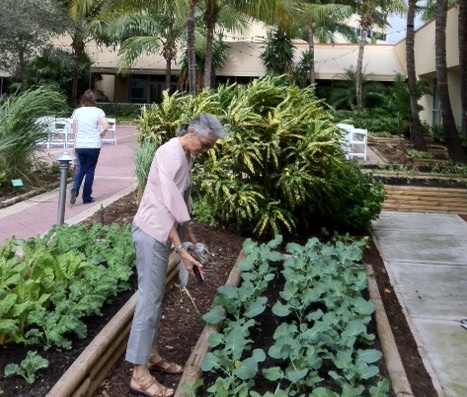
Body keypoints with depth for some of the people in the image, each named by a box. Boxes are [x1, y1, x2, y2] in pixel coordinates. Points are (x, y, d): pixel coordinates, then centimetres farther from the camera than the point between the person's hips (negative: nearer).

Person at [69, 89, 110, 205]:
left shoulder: (77, 111, 4)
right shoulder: (98, 112, -4)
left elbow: (74, 131, 7)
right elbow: (106, 126, -19)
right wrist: (101, 133, 1)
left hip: (79, 146, 2)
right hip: (93, 146, -2)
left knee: (80, 168, 15)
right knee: (90, 170, 8)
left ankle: (74, 190, -8)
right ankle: (86, 197, 12)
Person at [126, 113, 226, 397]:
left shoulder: (186, 155, 11)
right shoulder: (172, 154, -20)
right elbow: (167, 206, -23)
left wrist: (191, 238, 20)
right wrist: (181, 250, -23)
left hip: (161, 232, 9)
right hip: (152, 233, -9)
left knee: (156, 297, 16)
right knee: (150, 299, -6)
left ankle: (152, 355, 29)